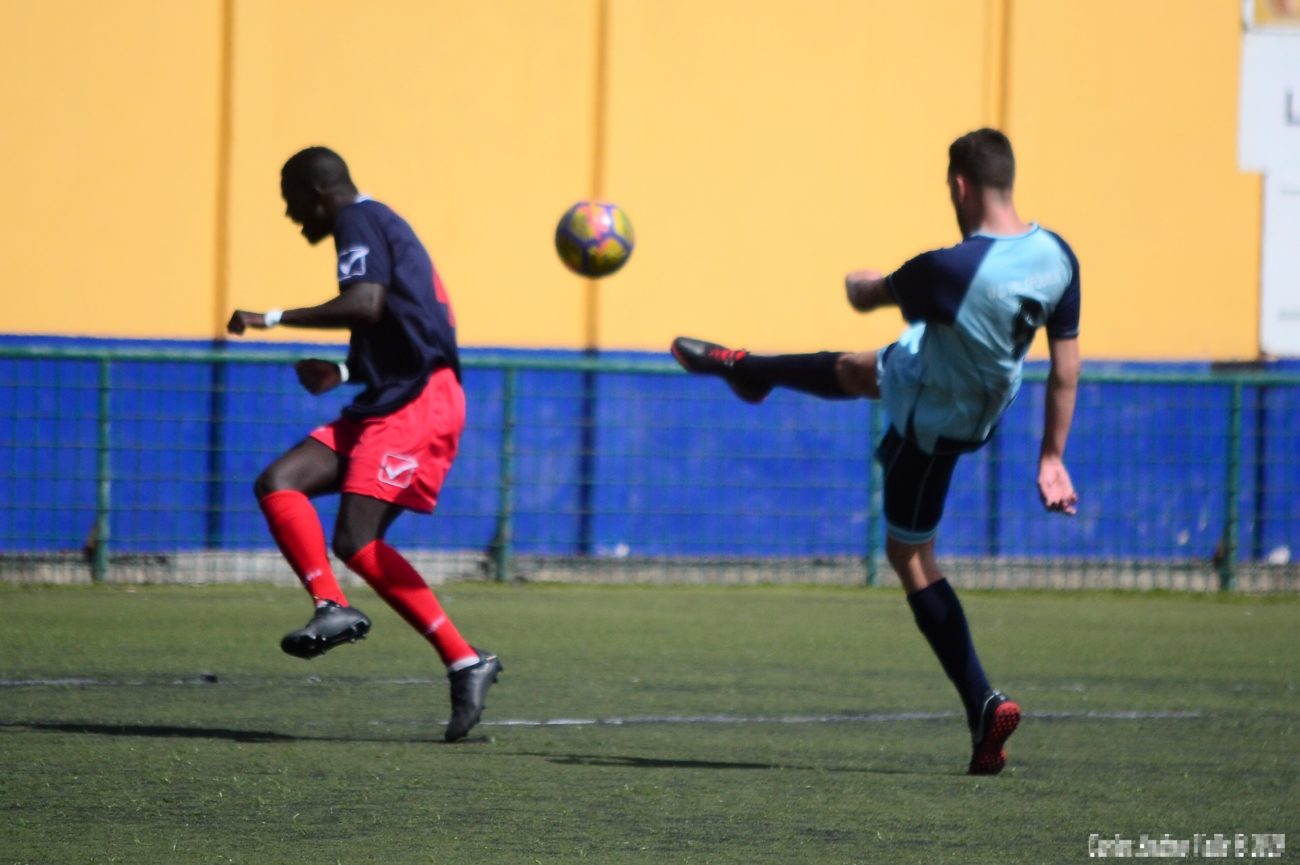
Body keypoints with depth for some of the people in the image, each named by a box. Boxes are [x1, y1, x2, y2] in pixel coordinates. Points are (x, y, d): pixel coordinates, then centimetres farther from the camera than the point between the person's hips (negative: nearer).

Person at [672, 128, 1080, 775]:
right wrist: (1052, 458, 0)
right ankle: (745, 371, 63)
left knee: (910, 554, 9)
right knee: (849, 371, 32)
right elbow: (1066, 368, -9)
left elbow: (866, 296, -14)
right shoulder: (1057, 255, -18)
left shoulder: (950, 270, -37)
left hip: (931, 425, -7)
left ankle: (984, 707, 5)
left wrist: (859, 284, 11)